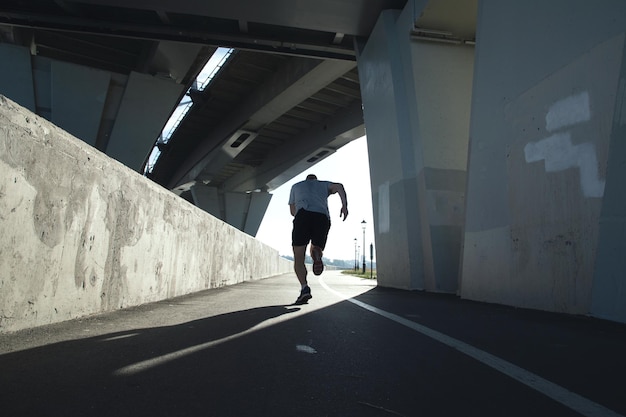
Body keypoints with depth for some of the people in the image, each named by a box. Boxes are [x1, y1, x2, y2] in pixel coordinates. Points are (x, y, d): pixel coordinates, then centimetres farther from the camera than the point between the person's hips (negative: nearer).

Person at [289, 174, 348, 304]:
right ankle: (317, 255, -18)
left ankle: (304, 288, -19)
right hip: (323, 218, 1)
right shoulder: (324, 184, 31)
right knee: (316, 248, 20)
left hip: (303, 216, -1)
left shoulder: (296, 186, 33)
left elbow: (292, 211, 33)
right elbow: (339, 186, 9)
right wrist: (344, 205, -1)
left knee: (298, 258, 3)